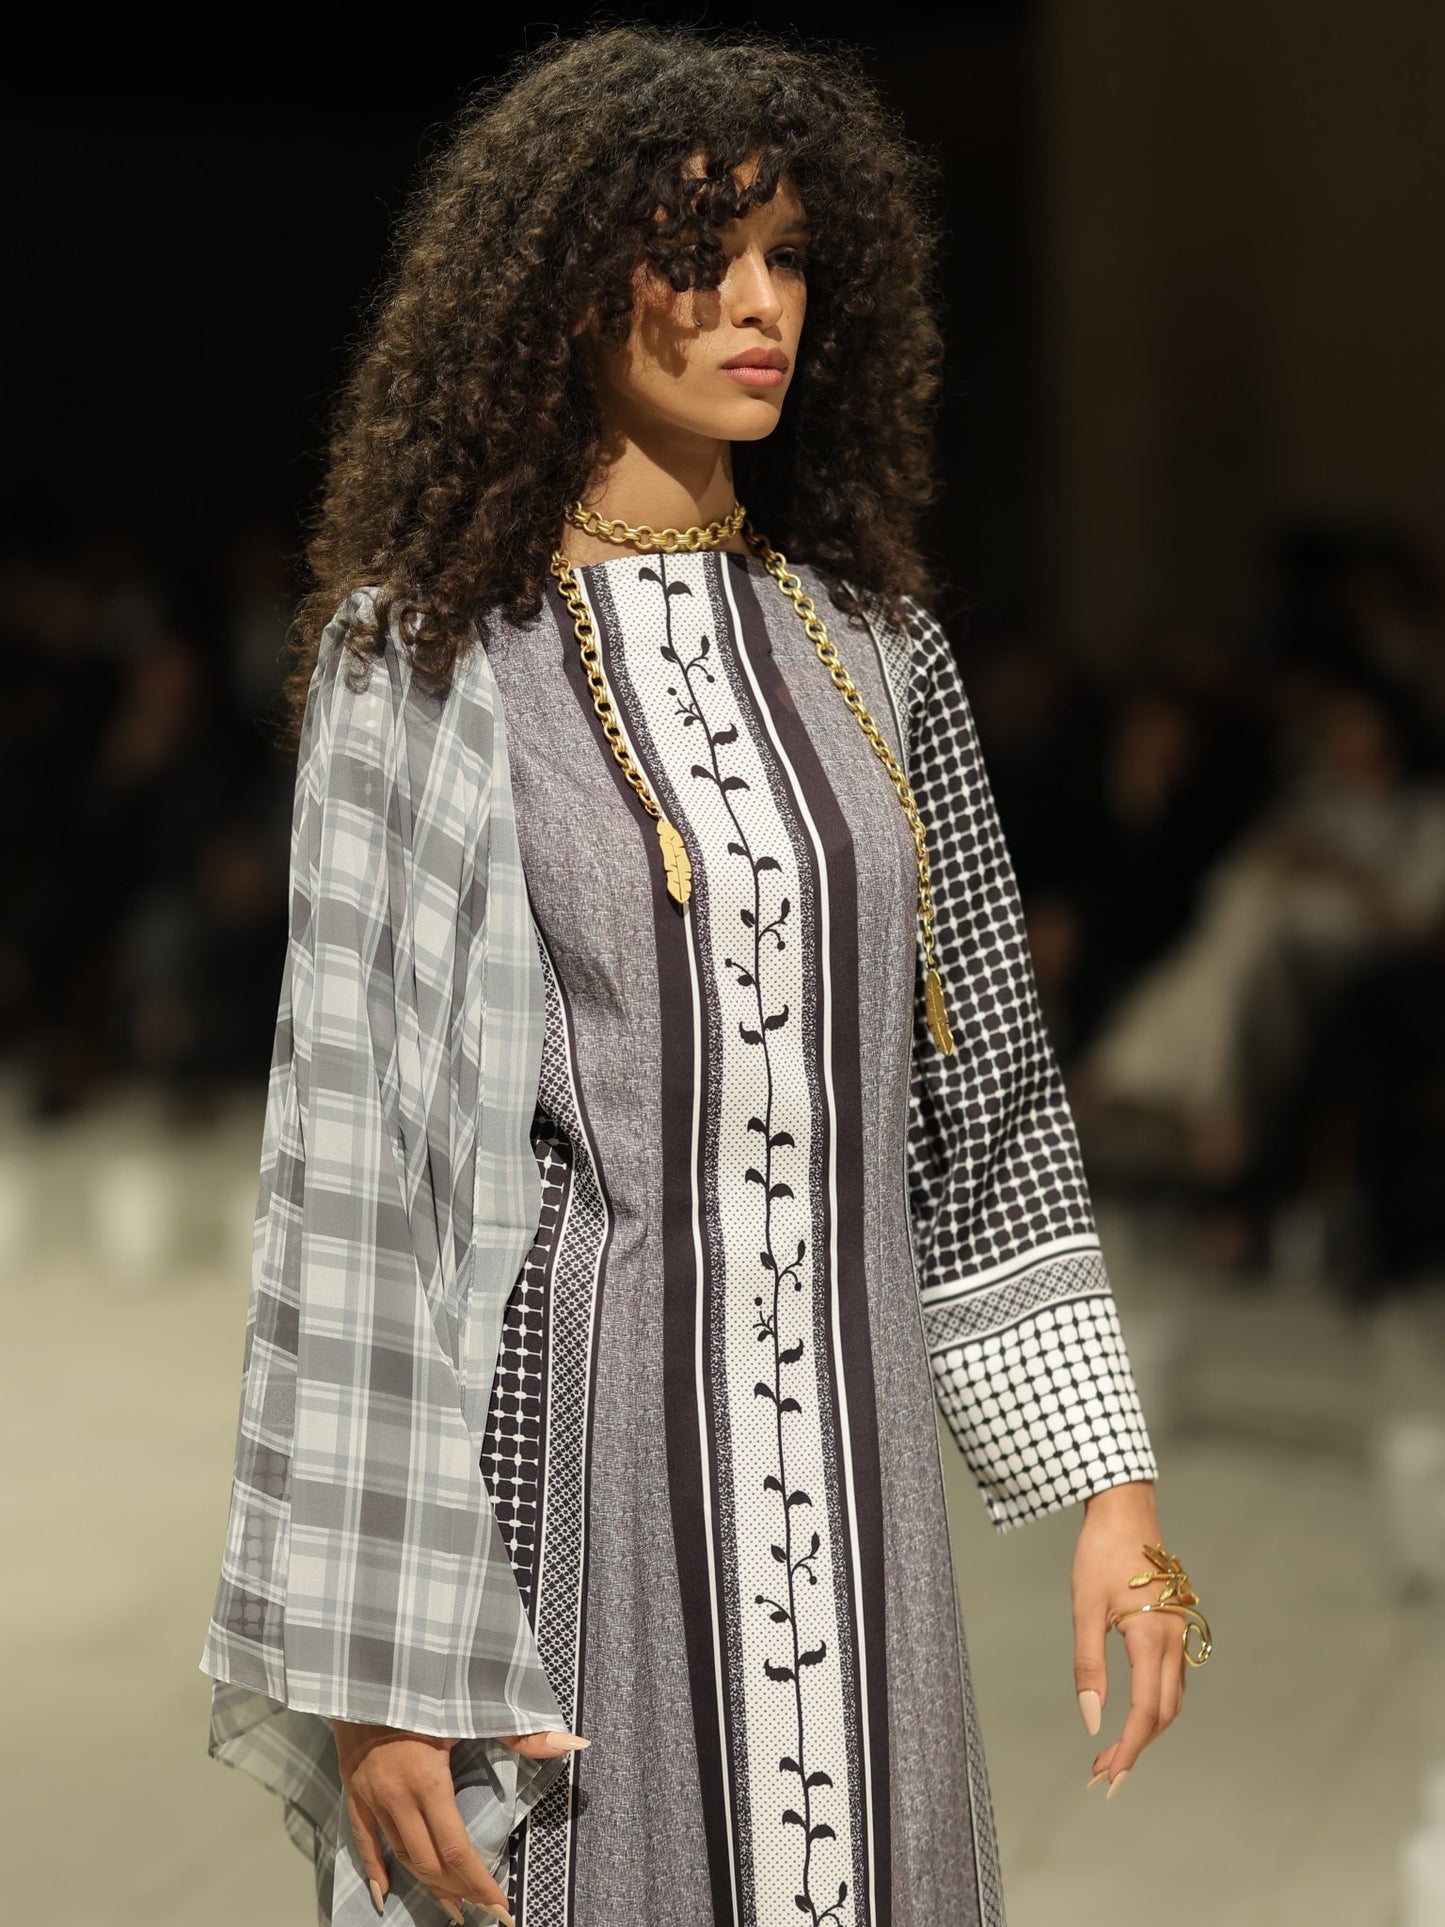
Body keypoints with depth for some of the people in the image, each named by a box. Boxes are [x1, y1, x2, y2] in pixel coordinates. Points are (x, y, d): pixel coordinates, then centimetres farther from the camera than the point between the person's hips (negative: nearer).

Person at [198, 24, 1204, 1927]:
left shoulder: (865, 645, 8)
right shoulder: (428, 659, -6)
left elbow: (979, 1089, 13)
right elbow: (353, 1148, -8)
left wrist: (1108, 1476, 7)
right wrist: (377, 1661, -12)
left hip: (839, 1477, 5)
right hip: (564, 1471, -4)